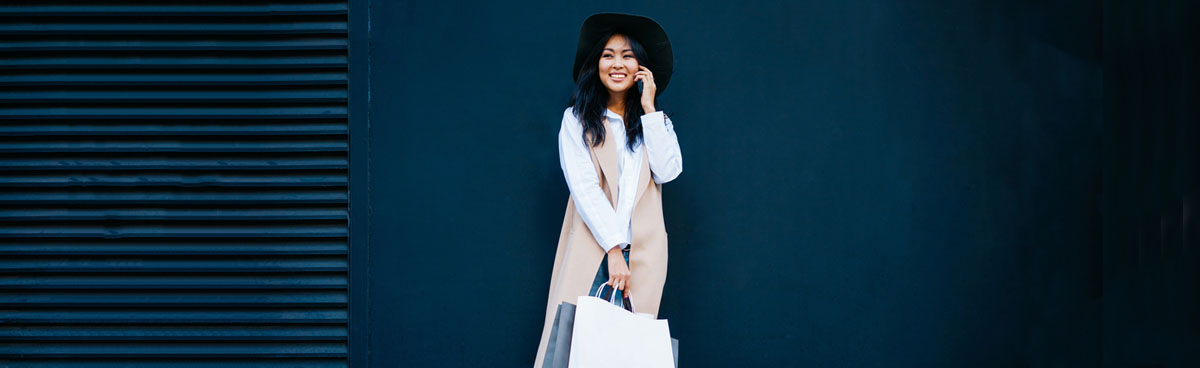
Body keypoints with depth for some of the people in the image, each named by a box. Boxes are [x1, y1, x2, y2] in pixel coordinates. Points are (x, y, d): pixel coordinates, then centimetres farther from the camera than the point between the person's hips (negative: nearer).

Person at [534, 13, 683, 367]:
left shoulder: (656, 121, 16)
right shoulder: (577, 119, 6)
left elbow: (668, 171, -2)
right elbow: (583, 186, -5)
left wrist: (649, 108, -1)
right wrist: (614, 249, -14)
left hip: (642, 253, 2)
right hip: (593, 251, -2)